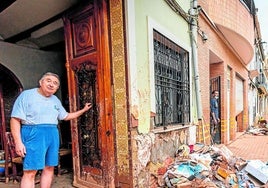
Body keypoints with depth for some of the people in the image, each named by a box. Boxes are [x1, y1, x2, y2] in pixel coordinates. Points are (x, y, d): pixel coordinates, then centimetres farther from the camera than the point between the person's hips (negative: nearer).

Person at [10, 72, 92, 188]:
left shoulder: (56, 100, 14)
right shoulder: (27, 95, -3)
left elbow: (66, 116, 24)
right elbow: (15, 119, -8)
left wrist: (83, 110, 22)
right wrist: (18, 142, -16)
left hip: (53, 135, 6)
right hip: (34, 134, -6)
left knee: (49, 168, 9)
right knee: (30, 172, -6)